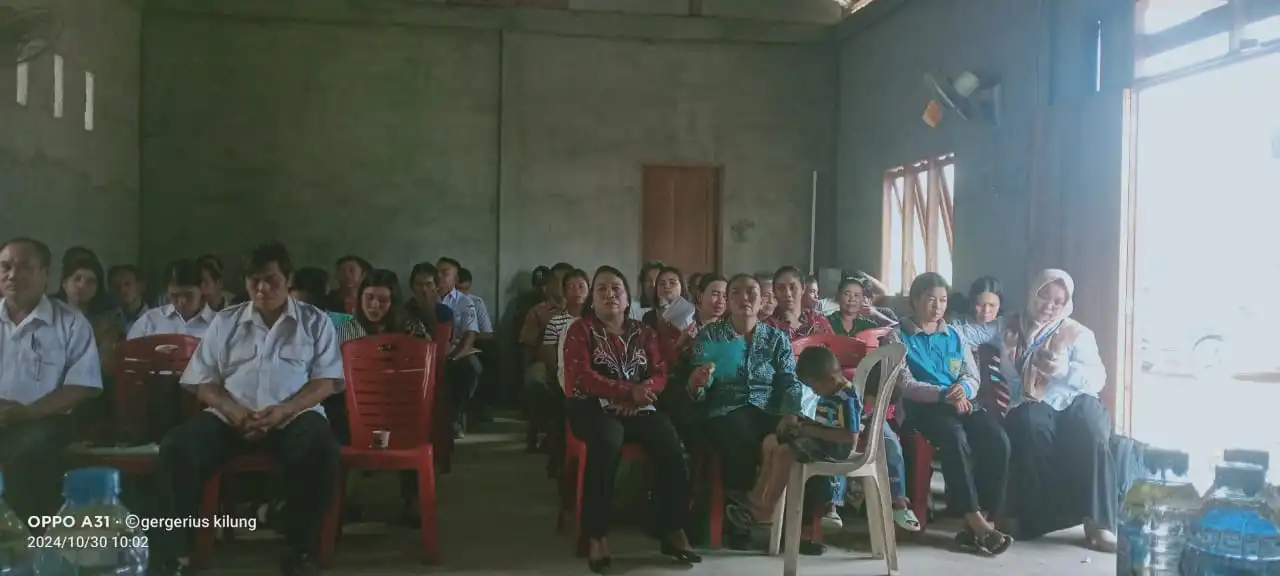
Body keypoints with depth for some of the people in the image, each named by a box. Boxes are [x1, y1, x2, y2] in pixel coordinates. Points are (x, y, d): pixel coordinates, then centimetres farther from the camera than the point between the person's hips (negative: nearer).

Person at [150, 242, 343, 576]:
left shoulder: (315, 322, 11)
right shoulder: (225, 322, 16)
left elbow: (326, 381, 2)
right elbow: (203, 381, 10)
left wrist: (283, 410, -16)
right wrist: (233, 411, -11)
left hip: (294, 414, -2)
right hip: (231, 415, 2)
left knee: (321, 448, -36)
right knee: (176, 448, -27)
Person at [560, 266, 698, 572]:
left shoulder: (643, 332, 17)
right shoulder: (581, 329, 4)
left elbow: (660, 375, 8)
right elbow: (581, 377, -10)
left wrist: (642, 392, -16)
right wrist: (628, 391, -19)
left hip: (638, 407, 4)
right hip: (594, 407, -4)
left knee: (669, 440, -28)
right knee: (608, 439, -38)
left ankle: (674, 531, -20)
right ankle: (596, 536, -33)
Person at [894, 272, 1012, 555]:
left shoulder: (954, 335, 22)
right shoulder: (899, 336, 7)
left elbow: (973, 377, 16)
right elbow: (906, 385, -3)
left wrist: (963, 389, -10)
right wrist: (944, 394, -18)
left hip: (962, 403, 5)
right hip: (924, 406, -5)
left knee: (998, 440, -26)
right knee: (955, 437, -37)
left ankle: (980, 523, -25)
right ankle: (976, 523, -34)